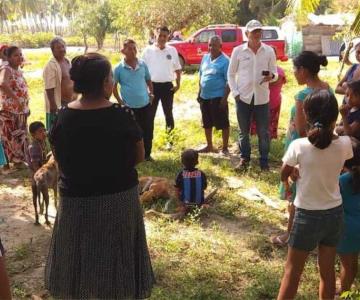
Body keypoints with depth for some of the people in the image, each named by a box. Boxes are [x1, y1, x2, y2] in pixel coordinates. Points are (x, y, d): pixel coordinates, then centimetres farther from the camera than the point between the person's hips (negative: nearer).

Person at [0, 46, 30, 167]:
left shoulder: (19, 71, 12)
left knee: (20, 138, 16)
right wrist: (16, 99, -38)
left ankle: (19, 161, 29)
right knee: (10, 139, -3)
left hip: (21, 111, 9)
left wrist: (26, 107, 18)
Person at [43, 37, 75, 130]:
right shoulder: (51, 66, -16)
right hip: (57, 104, -8)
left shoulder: (68, 62, 11)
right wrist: (53, 105, -23)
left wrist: (74, 97, 17)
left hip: (69, 102, 9)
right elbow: (49, 88, -20)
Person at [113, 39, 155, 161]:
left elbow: (148, 81, 14)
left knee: (148, 131, 10)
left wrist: (151, 93, 3)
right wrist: (120, 102, -4)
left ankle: (147, 154, 27)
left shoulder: (143, 64, 1)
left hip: (145, 105, 3)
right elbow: (113, 86, 1)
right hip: (129, 107, -3)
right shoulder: (119, 68, -7)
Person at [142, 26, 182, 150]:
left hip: (167, 86, 2)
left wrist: (178, 84, 0)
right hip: (152, 85, -1)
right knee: (150, 114, 4)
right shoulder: (148, 50, -2)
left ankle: (170, 140, 20)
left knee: (168, 113, 10)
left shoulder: (172, 50, 3)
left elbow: (178, 69, 10)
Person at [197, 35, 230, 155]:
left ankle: (225, 148, 13)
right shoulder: (205, 57, 8)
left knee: (223, 123, 2)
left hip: (218, 97, -7)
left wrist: (224, 98, -18)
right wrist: (199, 93, 14)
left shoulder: (225, 61, -12)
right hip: (205, 96, 7)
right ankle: (209, 146, 30)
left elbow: (229, 81, -13)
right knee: (207, 123, 16)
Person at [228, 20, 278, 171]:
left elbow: (275, 74, 7)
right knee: (244, 131, 11)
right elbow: (231, 74, 6)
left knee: (263, 132, 5)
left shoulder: (269, 51, 1)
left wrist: (271, 77, -17)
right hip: (243, 97, 0)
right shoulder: (238, 51, -1)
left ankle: (264, 161, 20)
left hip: (262, 97, 0)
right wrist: (235, 93, -5)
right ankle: (244, 159, 27)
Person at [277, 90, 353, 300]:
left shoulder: (299, 146, -21)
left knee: (292, 273, 11)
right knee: (328, 270, 20)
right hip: (335, 214, 4)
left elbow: (284, 176, -3)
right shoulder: (345, 144, -12)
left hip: (308, 216, -3)